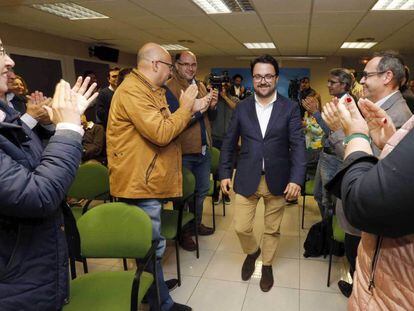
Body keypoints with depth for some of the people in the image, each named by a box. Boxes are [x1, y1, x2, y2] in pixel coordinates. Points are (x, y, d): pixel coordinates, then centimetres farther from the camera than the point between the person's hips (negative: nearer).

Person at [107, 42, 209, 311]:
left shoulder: (150, 90, 16)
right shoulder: (133, 91, -18)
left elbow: (164, 127, 22)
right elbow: (161, 133, -26)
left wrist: (190, 110, 12)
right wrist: (185, 107, -13)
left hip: (150, 181, 11)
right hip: (140, 184, -11)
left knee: (148, 245, 22)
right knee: (152, 246, 2)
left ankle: (153, 285, 39)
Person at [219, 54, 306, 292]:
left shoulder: (290, 108, -3)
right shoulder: (242, 108, 3)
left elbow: (298, 145, -7)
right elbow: (229, 143, 7)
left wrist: (296, 179, -17)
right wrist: (225, 173, 3)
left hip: (277, 180, -1)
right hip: (247, 179, 1)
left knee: (272, 229, 14)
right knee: (241, 227, 5)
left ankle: (267, 265, 41)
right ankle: (252, 252, 39)